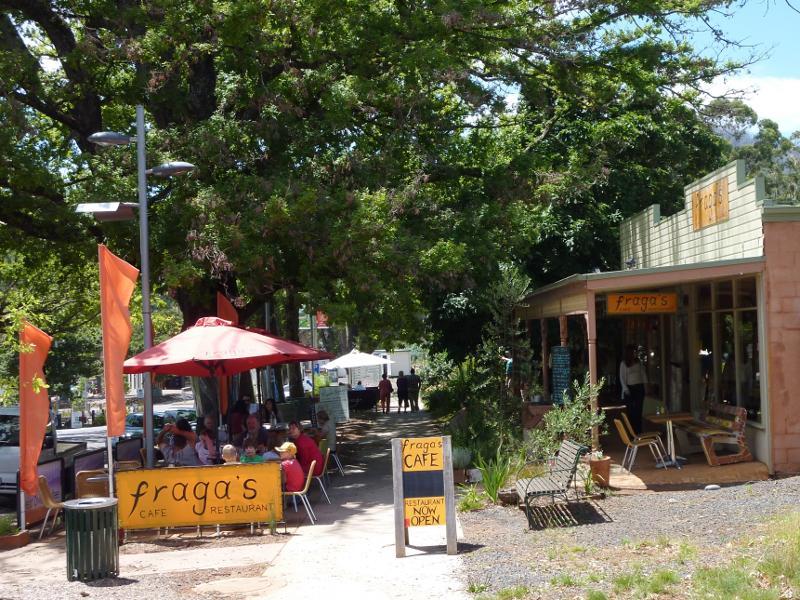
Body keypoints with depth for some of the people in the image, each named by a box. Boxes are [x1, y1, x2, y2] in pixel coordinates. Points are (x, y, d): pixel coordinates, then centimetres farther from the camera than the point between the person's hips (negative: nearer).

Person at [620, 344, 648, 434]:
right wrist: (625, 388, -12)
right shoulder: (623, 363, -2)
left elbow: (643, 373, 14)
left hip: (639, 387, 3)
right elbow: (622, 377, -3)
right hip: (629, 388, -3)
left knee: (638, 410, 2)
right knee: (631, 411, -5)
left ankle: (639, 431, 5)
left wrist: (645, 383, 5)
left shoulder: (638, 362, 7)